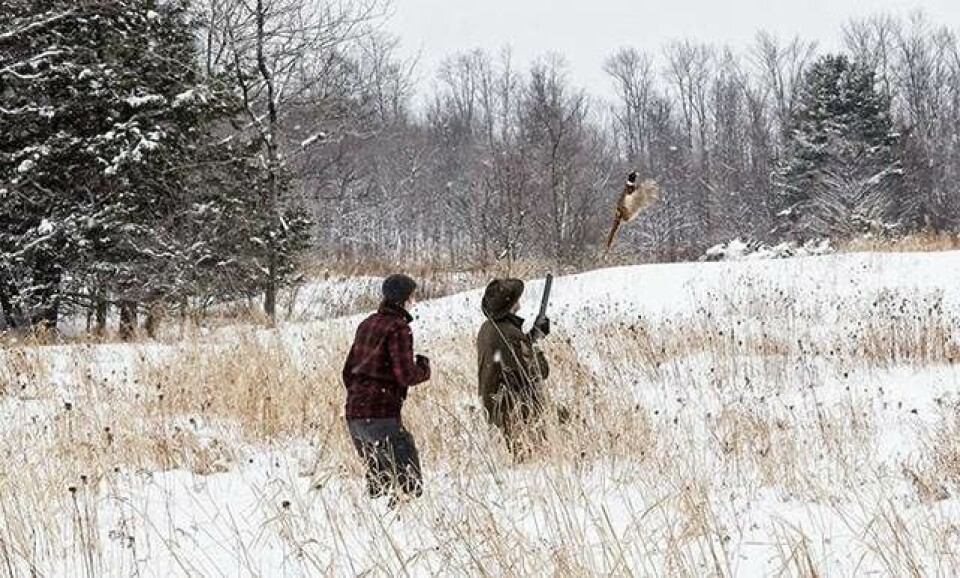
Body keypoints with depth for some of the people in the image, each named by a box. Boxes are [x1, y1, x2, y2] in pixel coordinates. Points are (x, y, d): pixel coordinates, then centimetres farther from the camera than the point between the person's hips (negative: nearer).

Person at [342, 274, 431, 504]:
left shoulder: (367, 324, 16)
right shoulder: (398, 328, -9)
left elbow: (348, 371, 21)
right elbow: (406, 375, -16)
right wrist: (424, 368, 3)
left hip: (353, 415, 9)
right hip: (381, 416, -9)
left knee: (378, 477, 18)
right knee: (410, 479, -9)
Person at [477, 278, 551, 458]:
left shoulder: (486, 328, 5)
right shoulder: (510, 333, -23)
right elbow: (540, 371, -18)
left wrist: (532, 336, 11)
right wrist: (535, 338, -3)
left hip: (496, 407, 9)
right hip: (518, 410, -9)